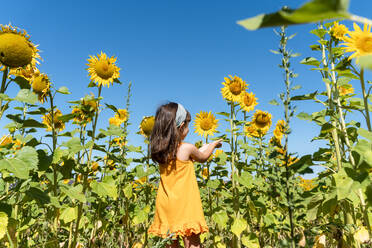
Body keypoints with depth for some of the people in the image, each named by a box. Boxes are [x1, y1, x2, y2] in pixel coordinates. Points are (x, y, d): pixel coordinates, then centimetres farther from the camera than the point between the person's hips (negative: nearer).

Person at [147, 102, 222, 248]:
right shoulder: (187, 148, -15)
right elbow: (202, 158, 7)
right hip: (185, 206, -6)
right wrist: (213, 144, 24)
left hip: (166, 207, 6)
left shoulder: (159, 150, 3)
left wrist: (207, 146, 26)